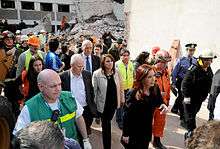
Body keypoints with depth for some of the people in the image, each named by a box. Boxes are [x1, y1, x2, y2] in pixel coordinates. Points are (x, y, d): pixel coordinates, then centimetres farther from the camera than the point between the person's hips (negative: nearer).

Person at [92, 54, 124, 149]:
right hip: (103, 103, -3)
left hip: (113, 102, 3)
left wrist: (122, 99, 9)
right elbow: (94, 89, -9)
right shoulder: (97, 74, -13)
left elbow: (120, 87, 6)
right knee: (106, 125, 7)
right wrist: (94, 103, -7)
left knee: (108, 122, 20)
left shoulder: (116, 73, -1)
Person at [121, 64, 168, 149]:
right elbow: (127, 115, -20)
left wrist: (163, 105, -16)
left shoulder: (155, 89, -11)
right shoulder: (134, 94, -26)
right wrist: (125, 134, -14)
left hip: (147, 130, 6)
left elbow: (159, 101, 8)